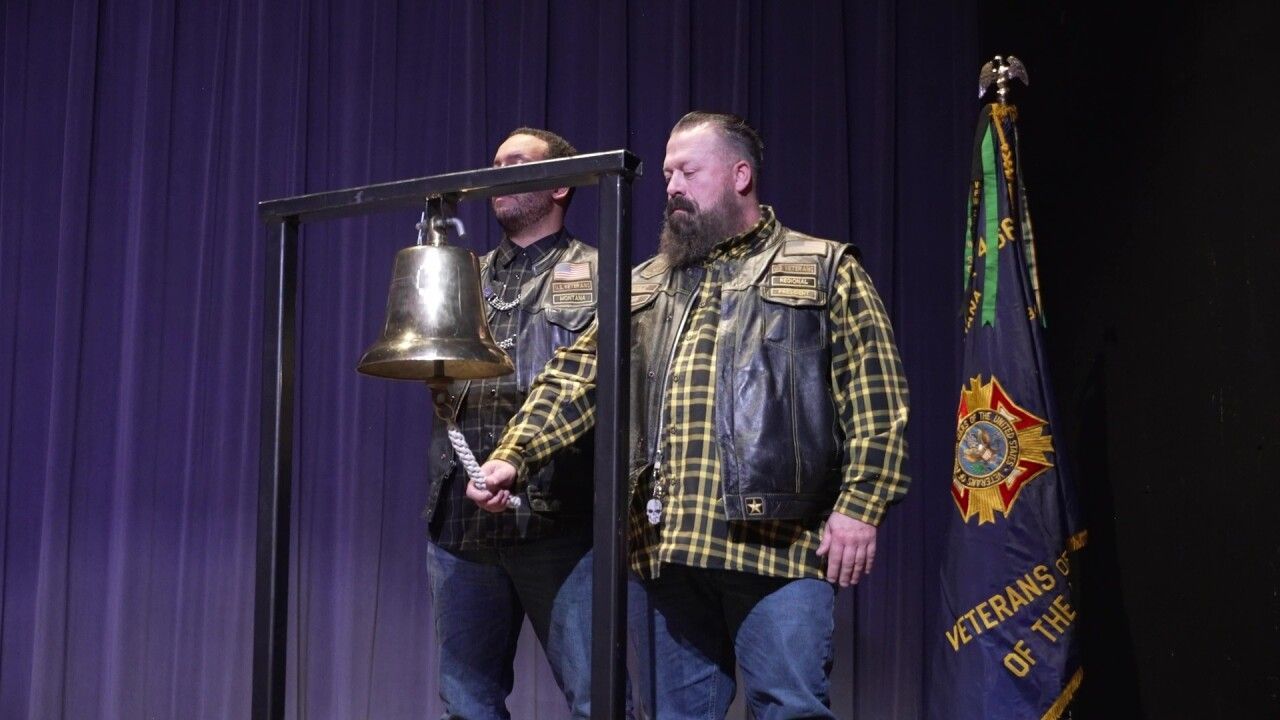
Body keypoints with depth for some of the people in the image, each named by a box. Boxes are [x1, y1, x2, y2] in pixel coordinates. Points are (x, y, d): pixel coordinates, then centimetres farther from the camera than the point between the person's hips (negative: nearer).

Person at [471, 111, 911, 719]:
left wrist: (860, 506, -9)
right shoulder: (645, 287, 21)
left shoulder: (824, 269, 8)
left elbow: (875, 400, 0)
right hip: (665, 548, 5)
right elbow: (577, 378, 11)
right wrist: (513, 457, -4)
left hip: (778, 542, -4)